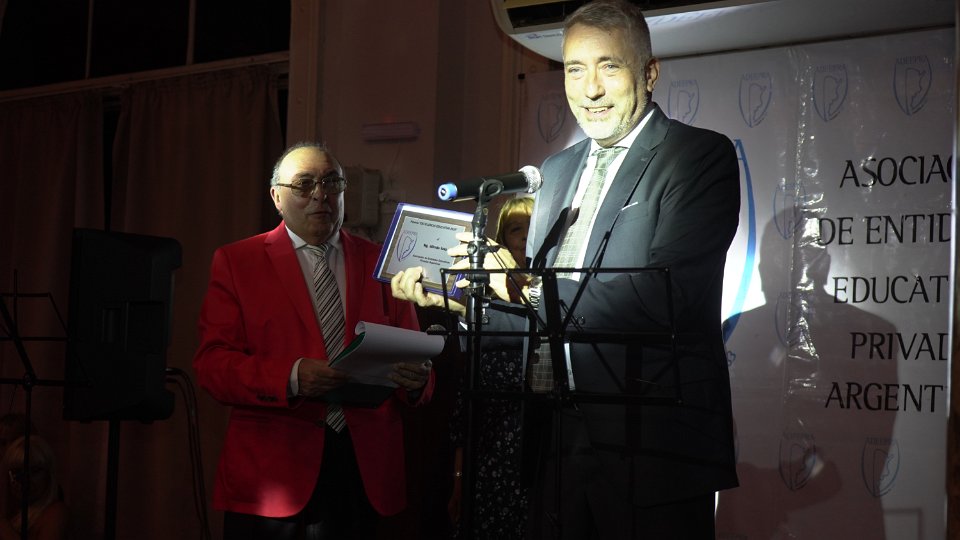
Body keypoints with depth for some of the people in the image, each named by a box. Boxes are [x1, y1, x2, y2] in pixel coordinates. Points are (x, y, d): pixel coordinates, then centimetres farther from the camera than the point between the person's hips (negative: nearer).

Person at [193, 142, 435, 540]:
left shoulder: (382, 262, 11)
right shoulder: (237, 262, 3)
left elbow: (411, 354, 9)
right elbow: (212, 363, -4)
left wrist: (416, 379, -15)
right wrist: (290, 378, -21)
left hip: (365, 474, 2)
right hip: (272, 474, -2)